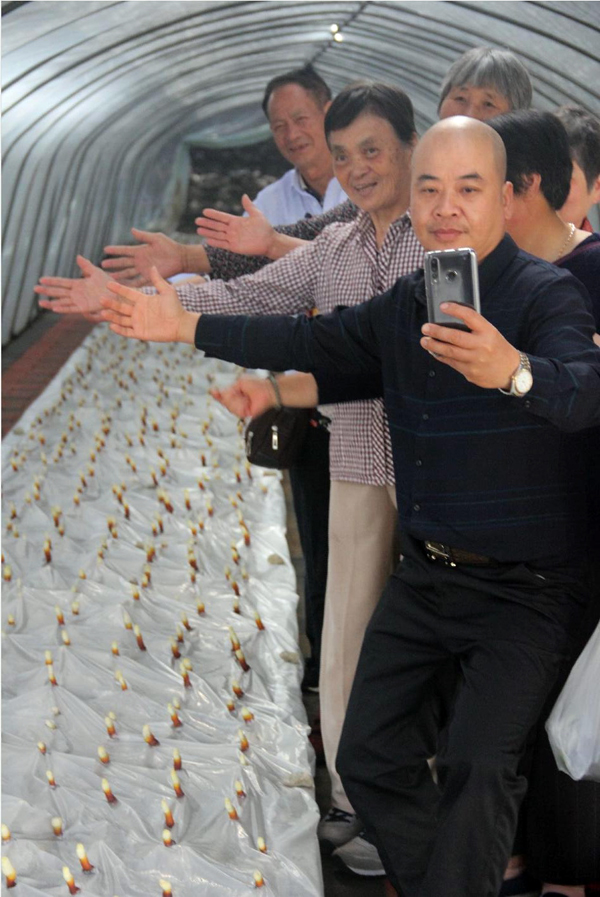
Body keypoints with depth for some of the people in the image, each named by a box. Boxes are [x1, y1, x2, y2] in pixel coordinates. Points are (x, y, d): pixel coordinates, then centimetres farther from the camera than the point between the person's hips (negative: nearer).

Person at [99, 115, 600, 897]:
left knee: (477, 766, -19)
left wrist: (514, 371, -59)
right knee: (367, 754, 10)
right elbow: (316, 342, 12)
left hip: (524, 587, -7)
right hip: (425, 571, 7)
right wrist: (185, 327, 9)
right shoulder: (405, 304, 5)